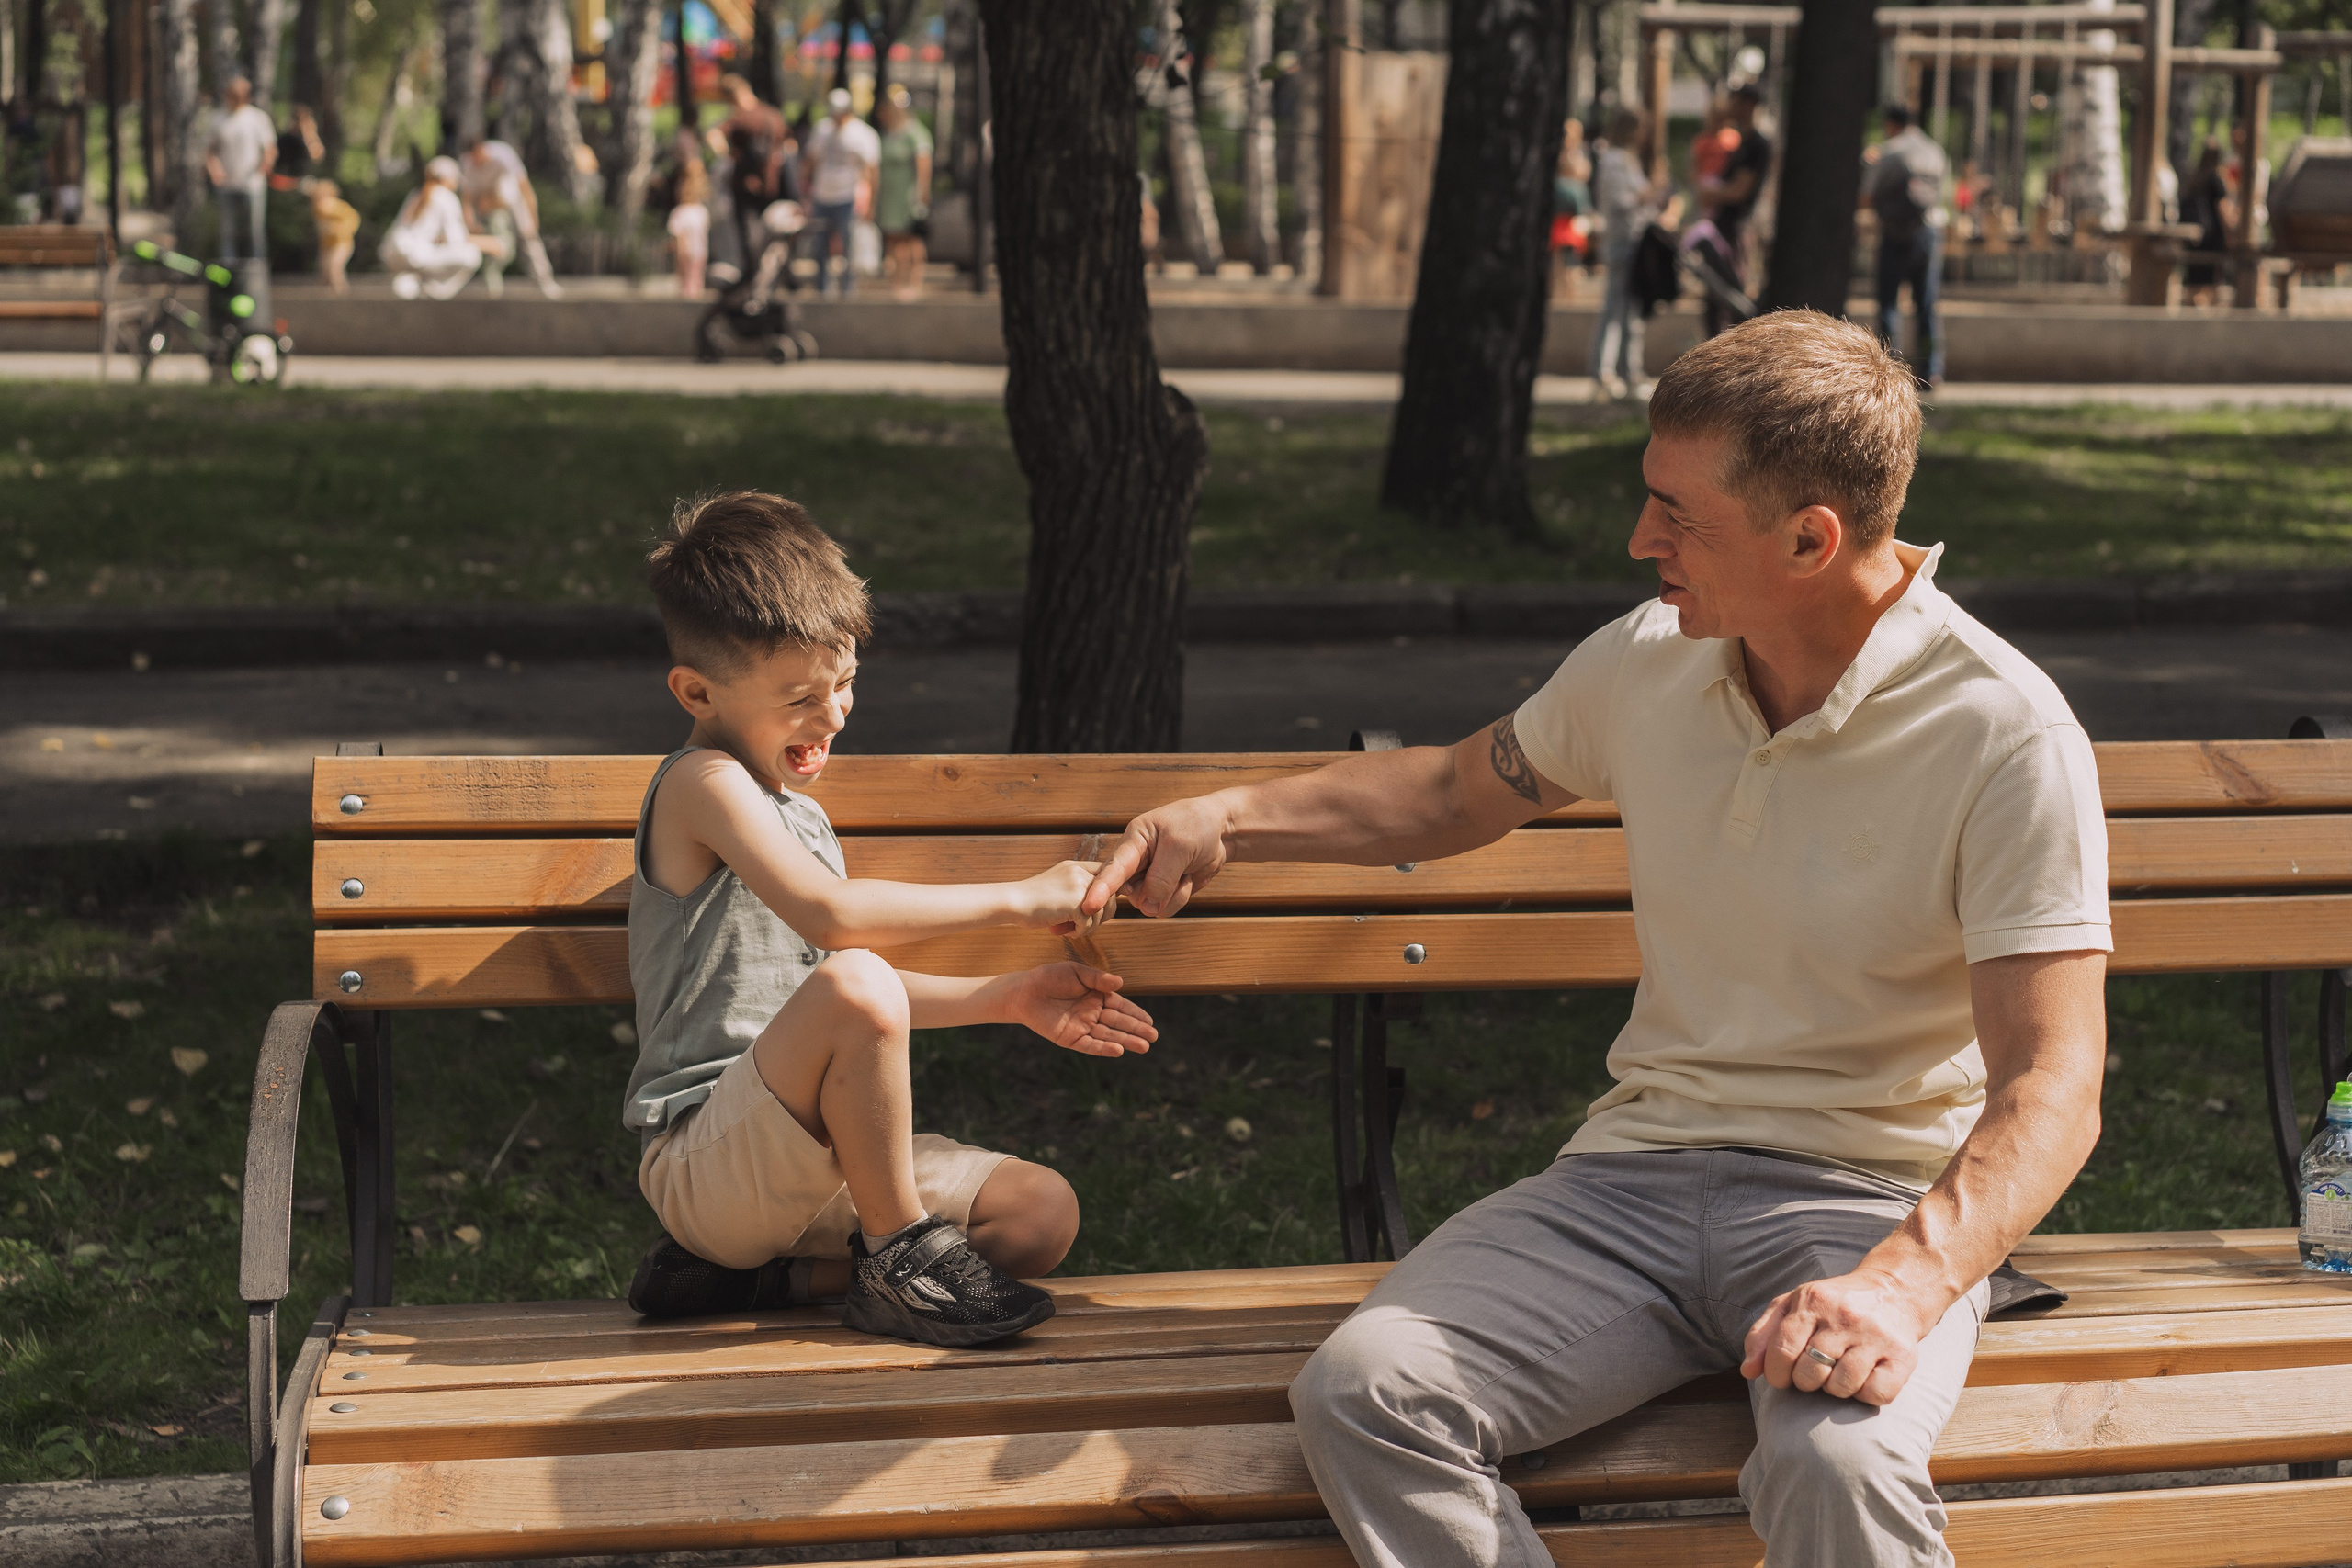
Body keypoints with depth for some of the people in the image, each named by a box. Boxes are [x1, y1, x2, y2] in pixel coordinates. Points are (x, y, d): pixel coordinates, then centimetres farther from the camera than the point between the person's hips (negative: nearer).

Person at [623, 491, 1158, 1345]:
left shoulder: (797, 810, 20)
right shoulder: (704, 783, -10)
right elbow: (830, 913, -27)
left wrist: (1006, 999, 17)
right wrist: (1016, 899, -21)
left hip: (804, 1166, 9)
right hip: (703, 1162, -9)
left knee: (1043, 1214, -4)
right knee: (851, 985, -36)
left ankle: (748, 1277, -1)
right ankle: (901, 1257, -17)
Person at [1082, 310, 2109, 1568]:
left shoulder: (2007, 739, -12)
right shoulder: (1649, 662, 5)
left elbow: (2050, 1089, -16)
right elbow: (1466, 788, 27)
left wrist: (1905, 1283, -33)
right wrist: (1231, 819, 17)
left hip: (1869, 1199, -5)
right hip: (1639, 1171, 5)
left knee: (1839, 1464, -39)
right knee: (1360, 1391, -23)